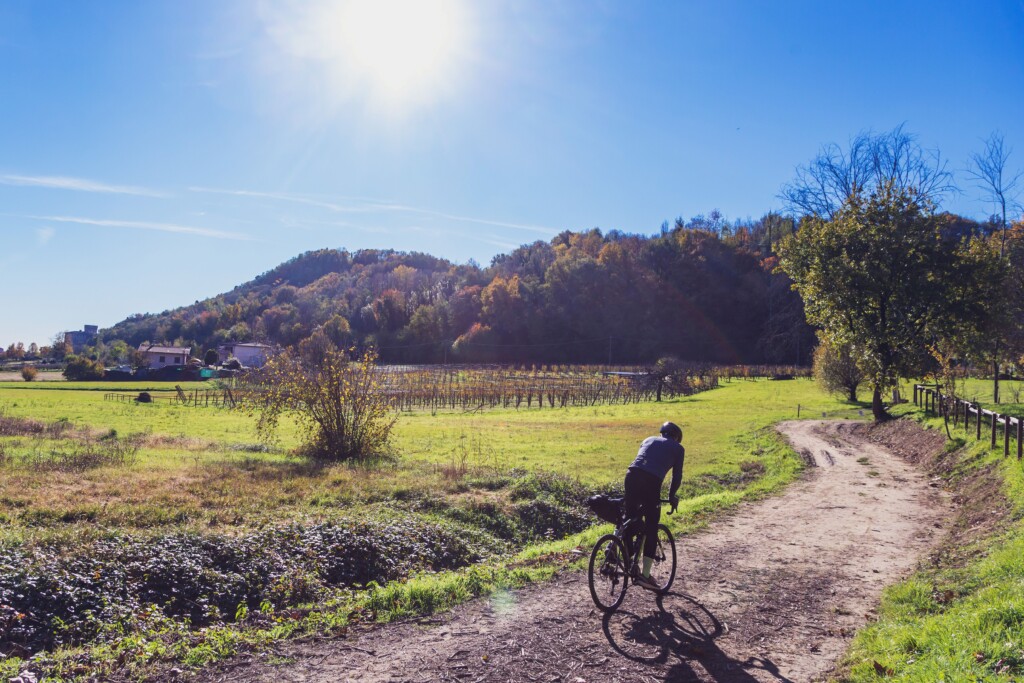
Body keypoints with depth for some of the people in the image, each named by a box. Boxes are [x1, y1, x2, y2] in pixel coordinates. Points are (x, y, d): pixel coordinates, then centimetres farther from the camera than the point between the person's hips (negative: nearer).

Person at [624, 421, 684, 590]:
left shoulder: (649, 440, 31)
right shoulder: (678, 448, 20)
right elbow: (677, 476, 18)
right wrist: (671, 496, 35)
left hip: (631, 475, 4)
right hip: (651, 481, -4)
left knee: (630, 519, 18)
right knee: (651, 529, 6)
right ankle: (645, 575, 5)